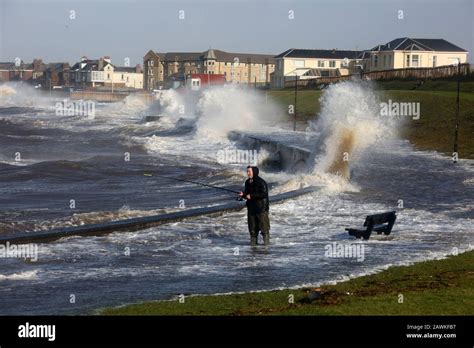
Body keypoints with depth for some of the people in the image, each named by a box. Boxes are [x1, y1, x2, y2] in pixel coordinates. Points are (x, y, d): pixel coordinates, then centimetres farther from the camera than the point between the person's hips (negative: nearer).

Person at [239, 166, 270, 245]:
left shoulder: (261, 182, -14)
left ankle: (266, 241, 4)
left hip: (261, 207, -7)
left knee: (264, 225, -3)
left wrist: (251, 196, -21)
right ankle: (253, 241, 17)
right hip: (251, 206, 7)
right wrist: (243, 194, -4)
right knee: (252, 227, 9)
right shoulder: (248, 182, 10)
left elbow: (264, 194, -19)